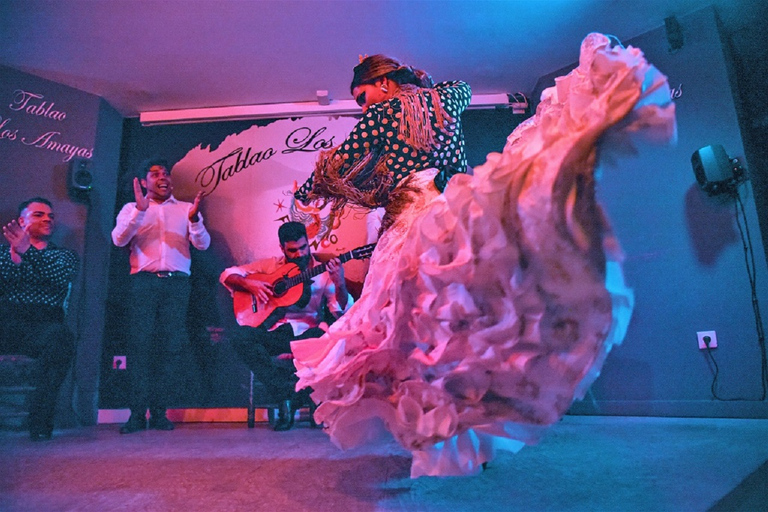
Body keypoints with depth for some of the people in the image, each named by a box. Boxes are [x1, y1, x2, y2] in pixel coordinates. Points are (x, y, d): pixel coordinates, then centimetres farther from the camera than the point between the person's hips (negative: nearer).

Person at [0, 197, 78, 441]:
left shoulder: (65, 255, 20)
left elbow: (59, 277, -4)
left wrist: (26, 252, -15)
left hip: (44, 324, 0)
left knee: (61, 336, -36)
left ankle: (40, 420, -29)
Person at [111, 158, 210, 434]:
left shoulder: (186, 209, 17)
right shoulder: (132, 209, 17)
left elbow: (203, 244, 4)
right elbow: (119, 239, -1)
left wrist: (194, 218, -14)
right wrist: (140, 210, -13)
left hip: (177, 283, 1)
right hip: (143, 281, 0)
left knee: (170, 346, -4)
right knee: (140, 344, -7)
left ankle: (159, 412, 2)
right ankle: (137, 413, -3)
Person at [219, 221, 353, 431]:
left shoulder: (323, 272, 6)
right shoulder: (269, 266, 11)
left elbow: (342, 311, -5)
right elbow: (227, 275, 12)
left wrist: (340, 284, -23)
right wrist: (250, 284, -8)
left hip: (307, 334, -1)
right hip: (274, 333, 2)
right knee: (240, 336, -27)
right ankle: (286, 395, -22)